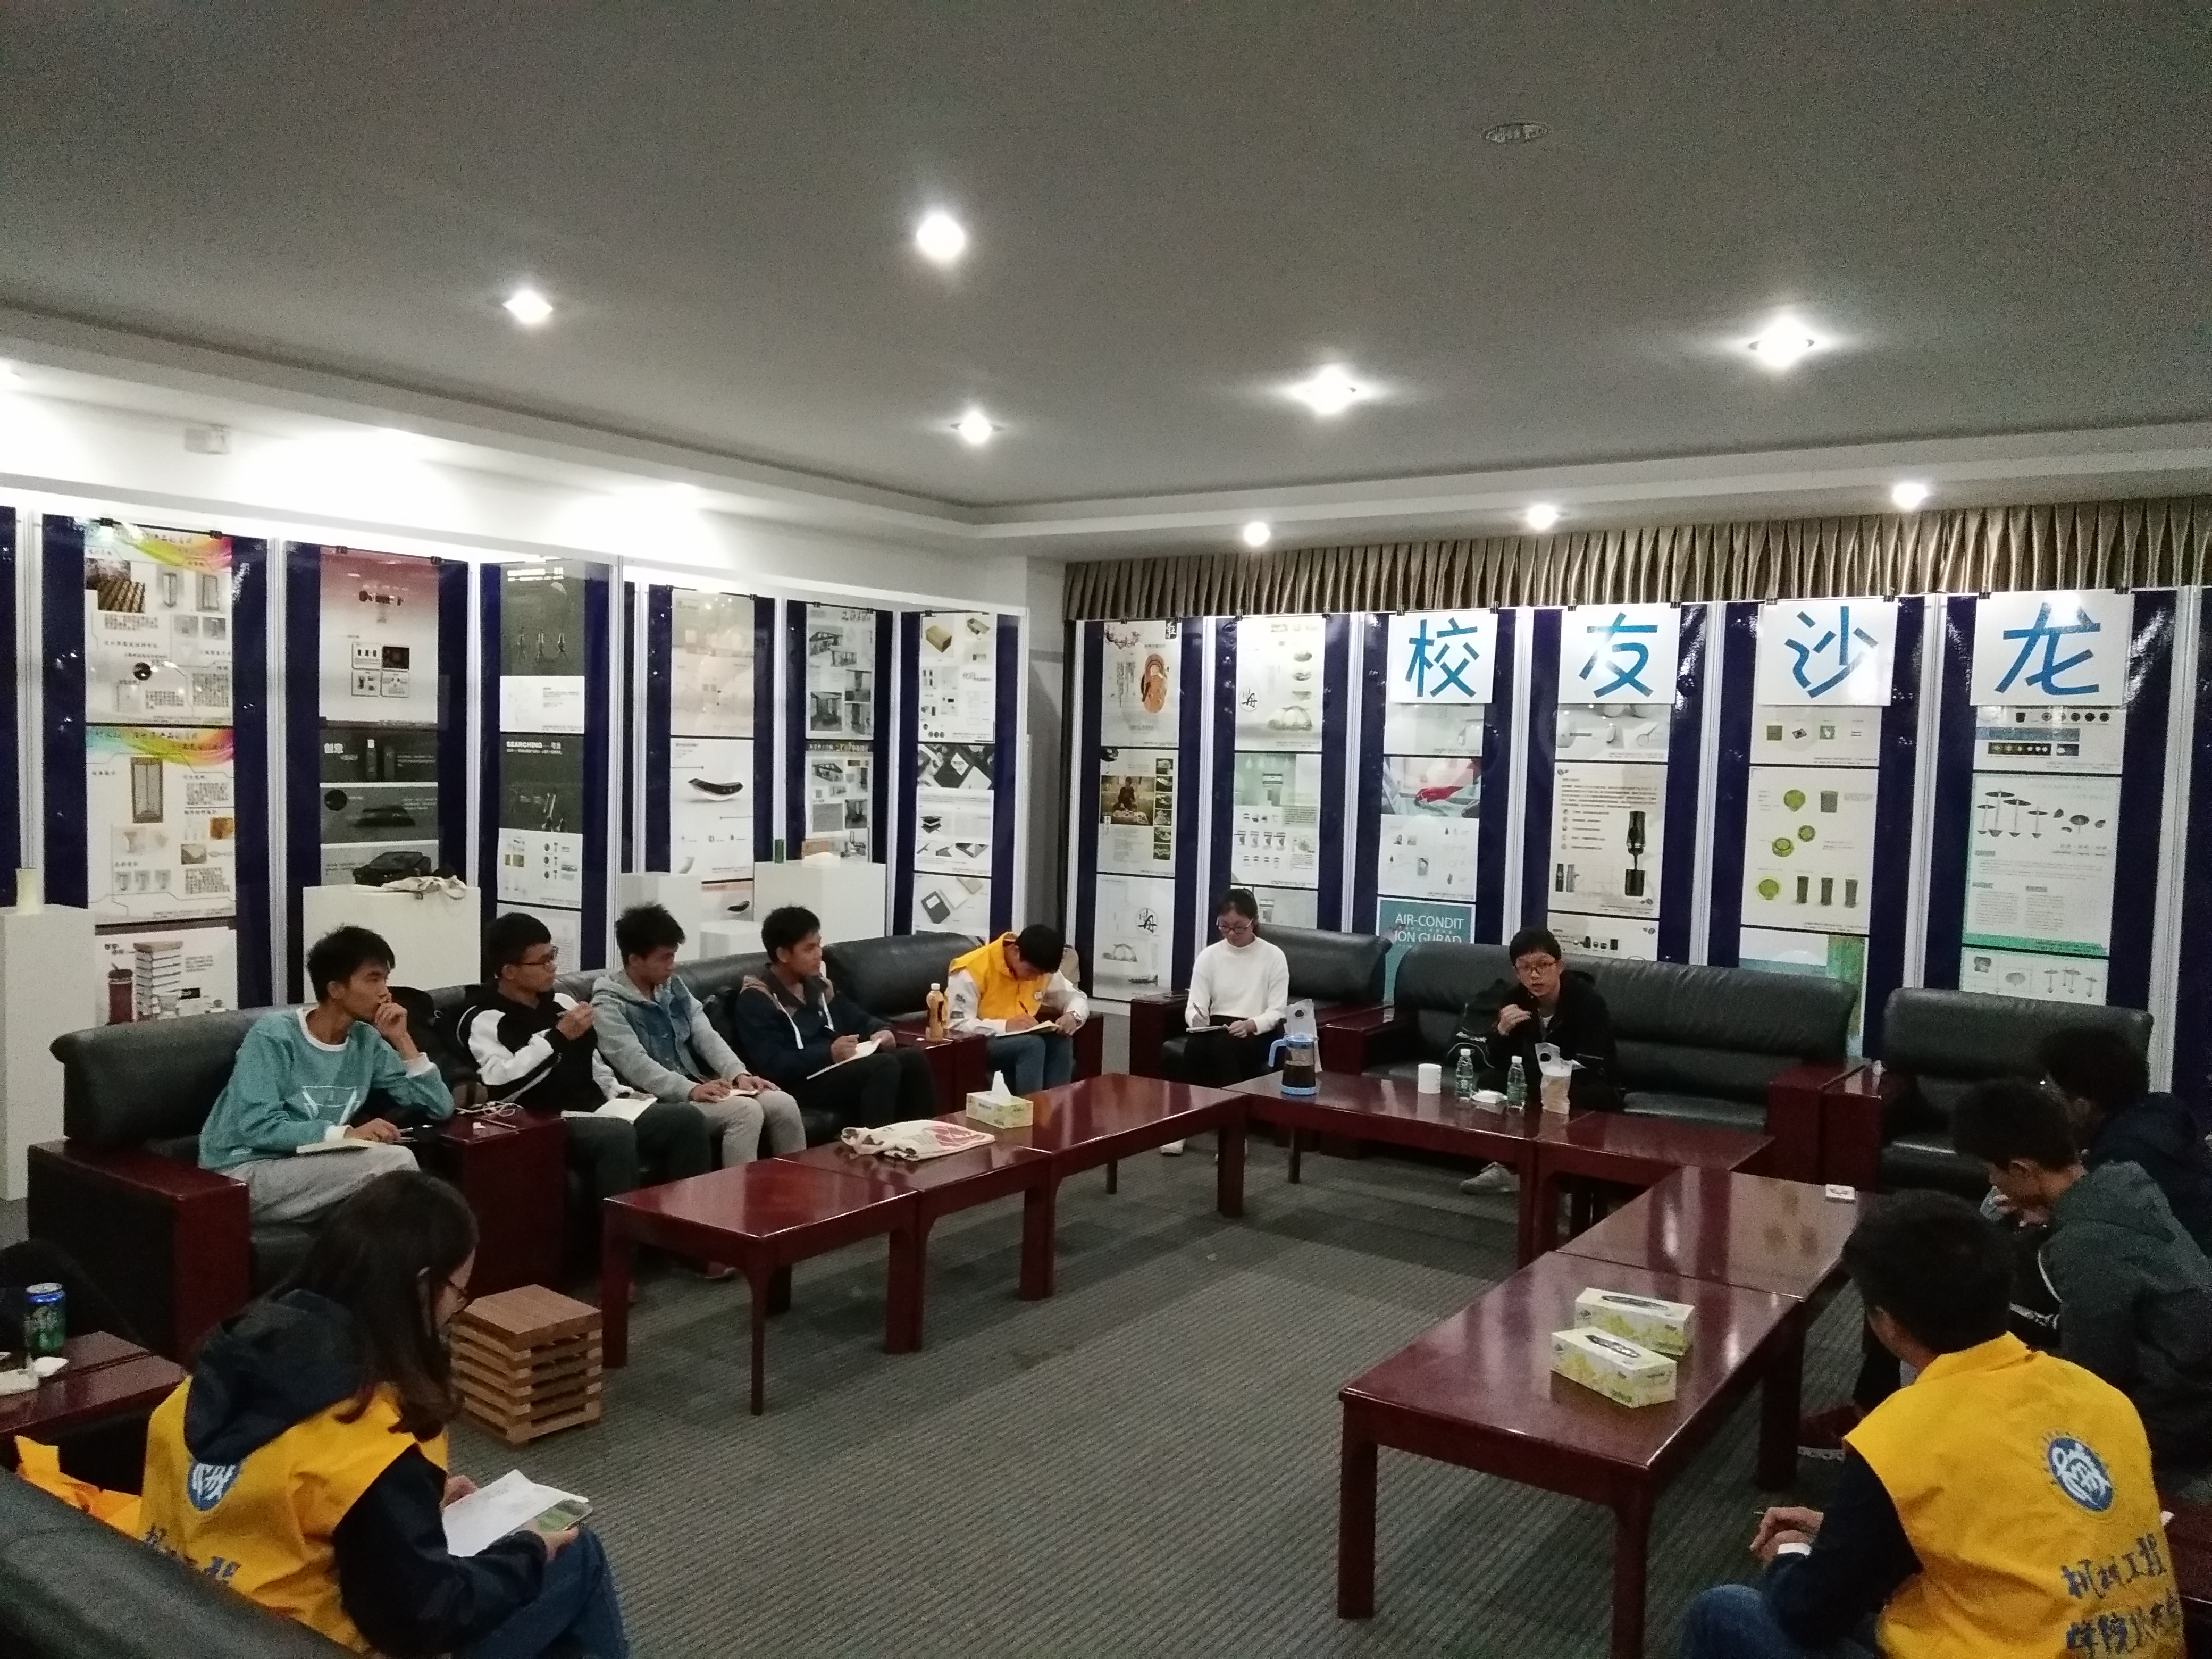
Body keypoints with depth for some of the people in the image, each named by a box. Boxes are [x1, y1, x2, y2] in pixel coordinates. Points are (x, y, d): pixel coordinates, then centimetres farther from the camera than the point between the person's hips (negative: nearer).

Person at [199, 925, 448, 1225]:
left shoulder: (368, 1042, 4)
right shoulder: (274, 1035, -13)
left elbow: (441, 1107, 2)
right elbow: (258, 1127, -22)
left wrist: (402, 1041, -6)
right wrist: (345, 1134, -30)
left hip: (306, 1168, 6)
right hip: (244, 1175, -5)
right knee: (395, 1161, -24)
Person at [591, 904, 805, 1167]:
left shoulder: (674, 987, 13)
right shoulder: (609, 1005, -8)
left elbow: (706, 1036, 7)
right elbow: (636, 1065, -19)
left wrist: (738, 1073, -11)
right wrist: (690, 1089, -30)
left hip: (697, 1087, 7)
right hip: (660, 1099, -7)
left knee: (784, 1104, -12)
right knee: (746, 1111, -29)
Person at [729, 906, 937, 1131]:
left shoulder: (817, 984, 17)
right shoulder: (755, 999, -7)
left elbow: (859, 1019, 21)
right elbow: (772, 1065, -17)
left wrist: (881, 1031, -3)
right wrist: (829, 1053, -28)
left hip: (842, 1067, 8)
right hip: (801, 1084, -8)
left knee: (914, 1058, -12)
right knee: (884, 1067, -29)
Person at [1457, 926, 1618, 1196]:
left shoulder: (1588, 1001, -24)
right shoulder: (1514, 999, -10)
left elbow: (1592, 1070, -28)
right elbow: (1501, 1065, -12)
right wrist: (1502, 1031, -31)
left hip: (1586, 1086, -5)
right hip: (1538, 1082, 5)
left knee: (1575, 1099, -36)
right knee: (1490, 1082, -18)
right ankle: (1507, 1166, -13)